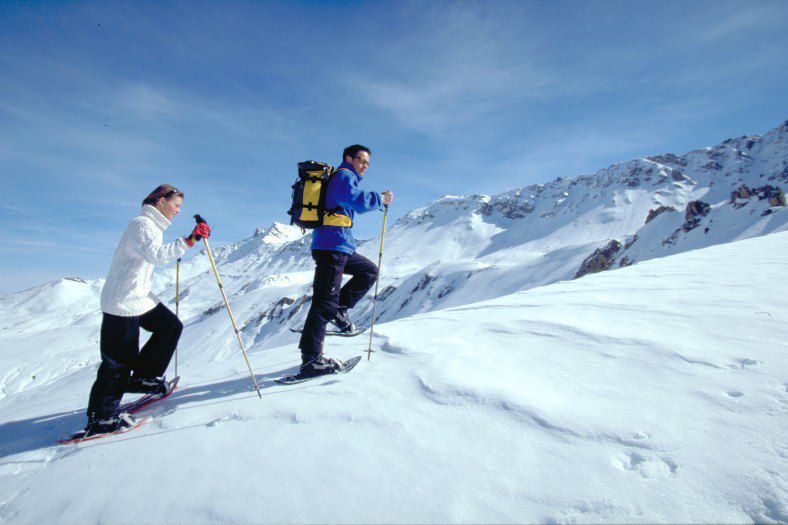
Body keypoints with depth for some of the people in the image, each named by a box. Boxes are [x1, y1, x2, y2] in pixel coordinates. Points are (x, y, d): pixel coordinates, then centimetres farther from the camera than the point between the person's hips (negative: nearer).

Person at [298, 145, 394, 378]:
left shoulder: (344, 178, 27)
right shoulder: (344, 176, -4)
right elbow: (359, 201, -20)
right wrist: (380, 198, -5)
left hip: (340, 247, 10)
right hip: (332, 245, -10)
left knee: (369, 271, 19)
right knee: (324, 301, -11)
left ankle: (338, 310, 11)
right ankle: (310, 360, -9)